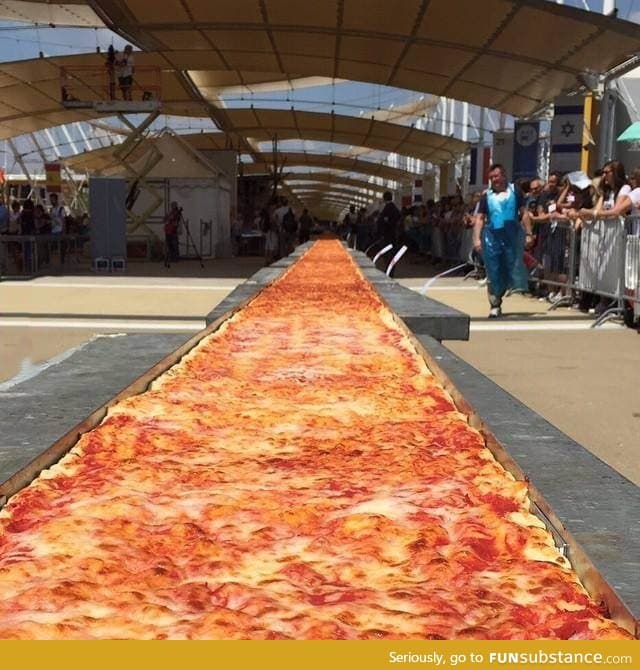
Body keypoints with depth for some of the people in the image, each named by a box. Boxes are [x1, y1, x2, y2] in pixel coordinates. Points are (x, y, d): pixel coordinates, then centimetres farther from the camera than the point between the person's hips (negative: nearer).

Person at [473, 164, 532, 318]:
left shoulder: (514, 191, 4)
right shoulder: (486, 196, 6)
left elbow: (524, 213, 4)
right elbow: (480, 218, 4)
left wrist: (528, 233, -5)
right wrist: (477, 238, -6)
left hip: (512, 236, 0)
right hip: (492, 236, 0)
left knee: (511, 269, 5)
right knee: (493, 273, 1)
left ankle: (497, 298, 26)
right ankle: (495, 305, 8)